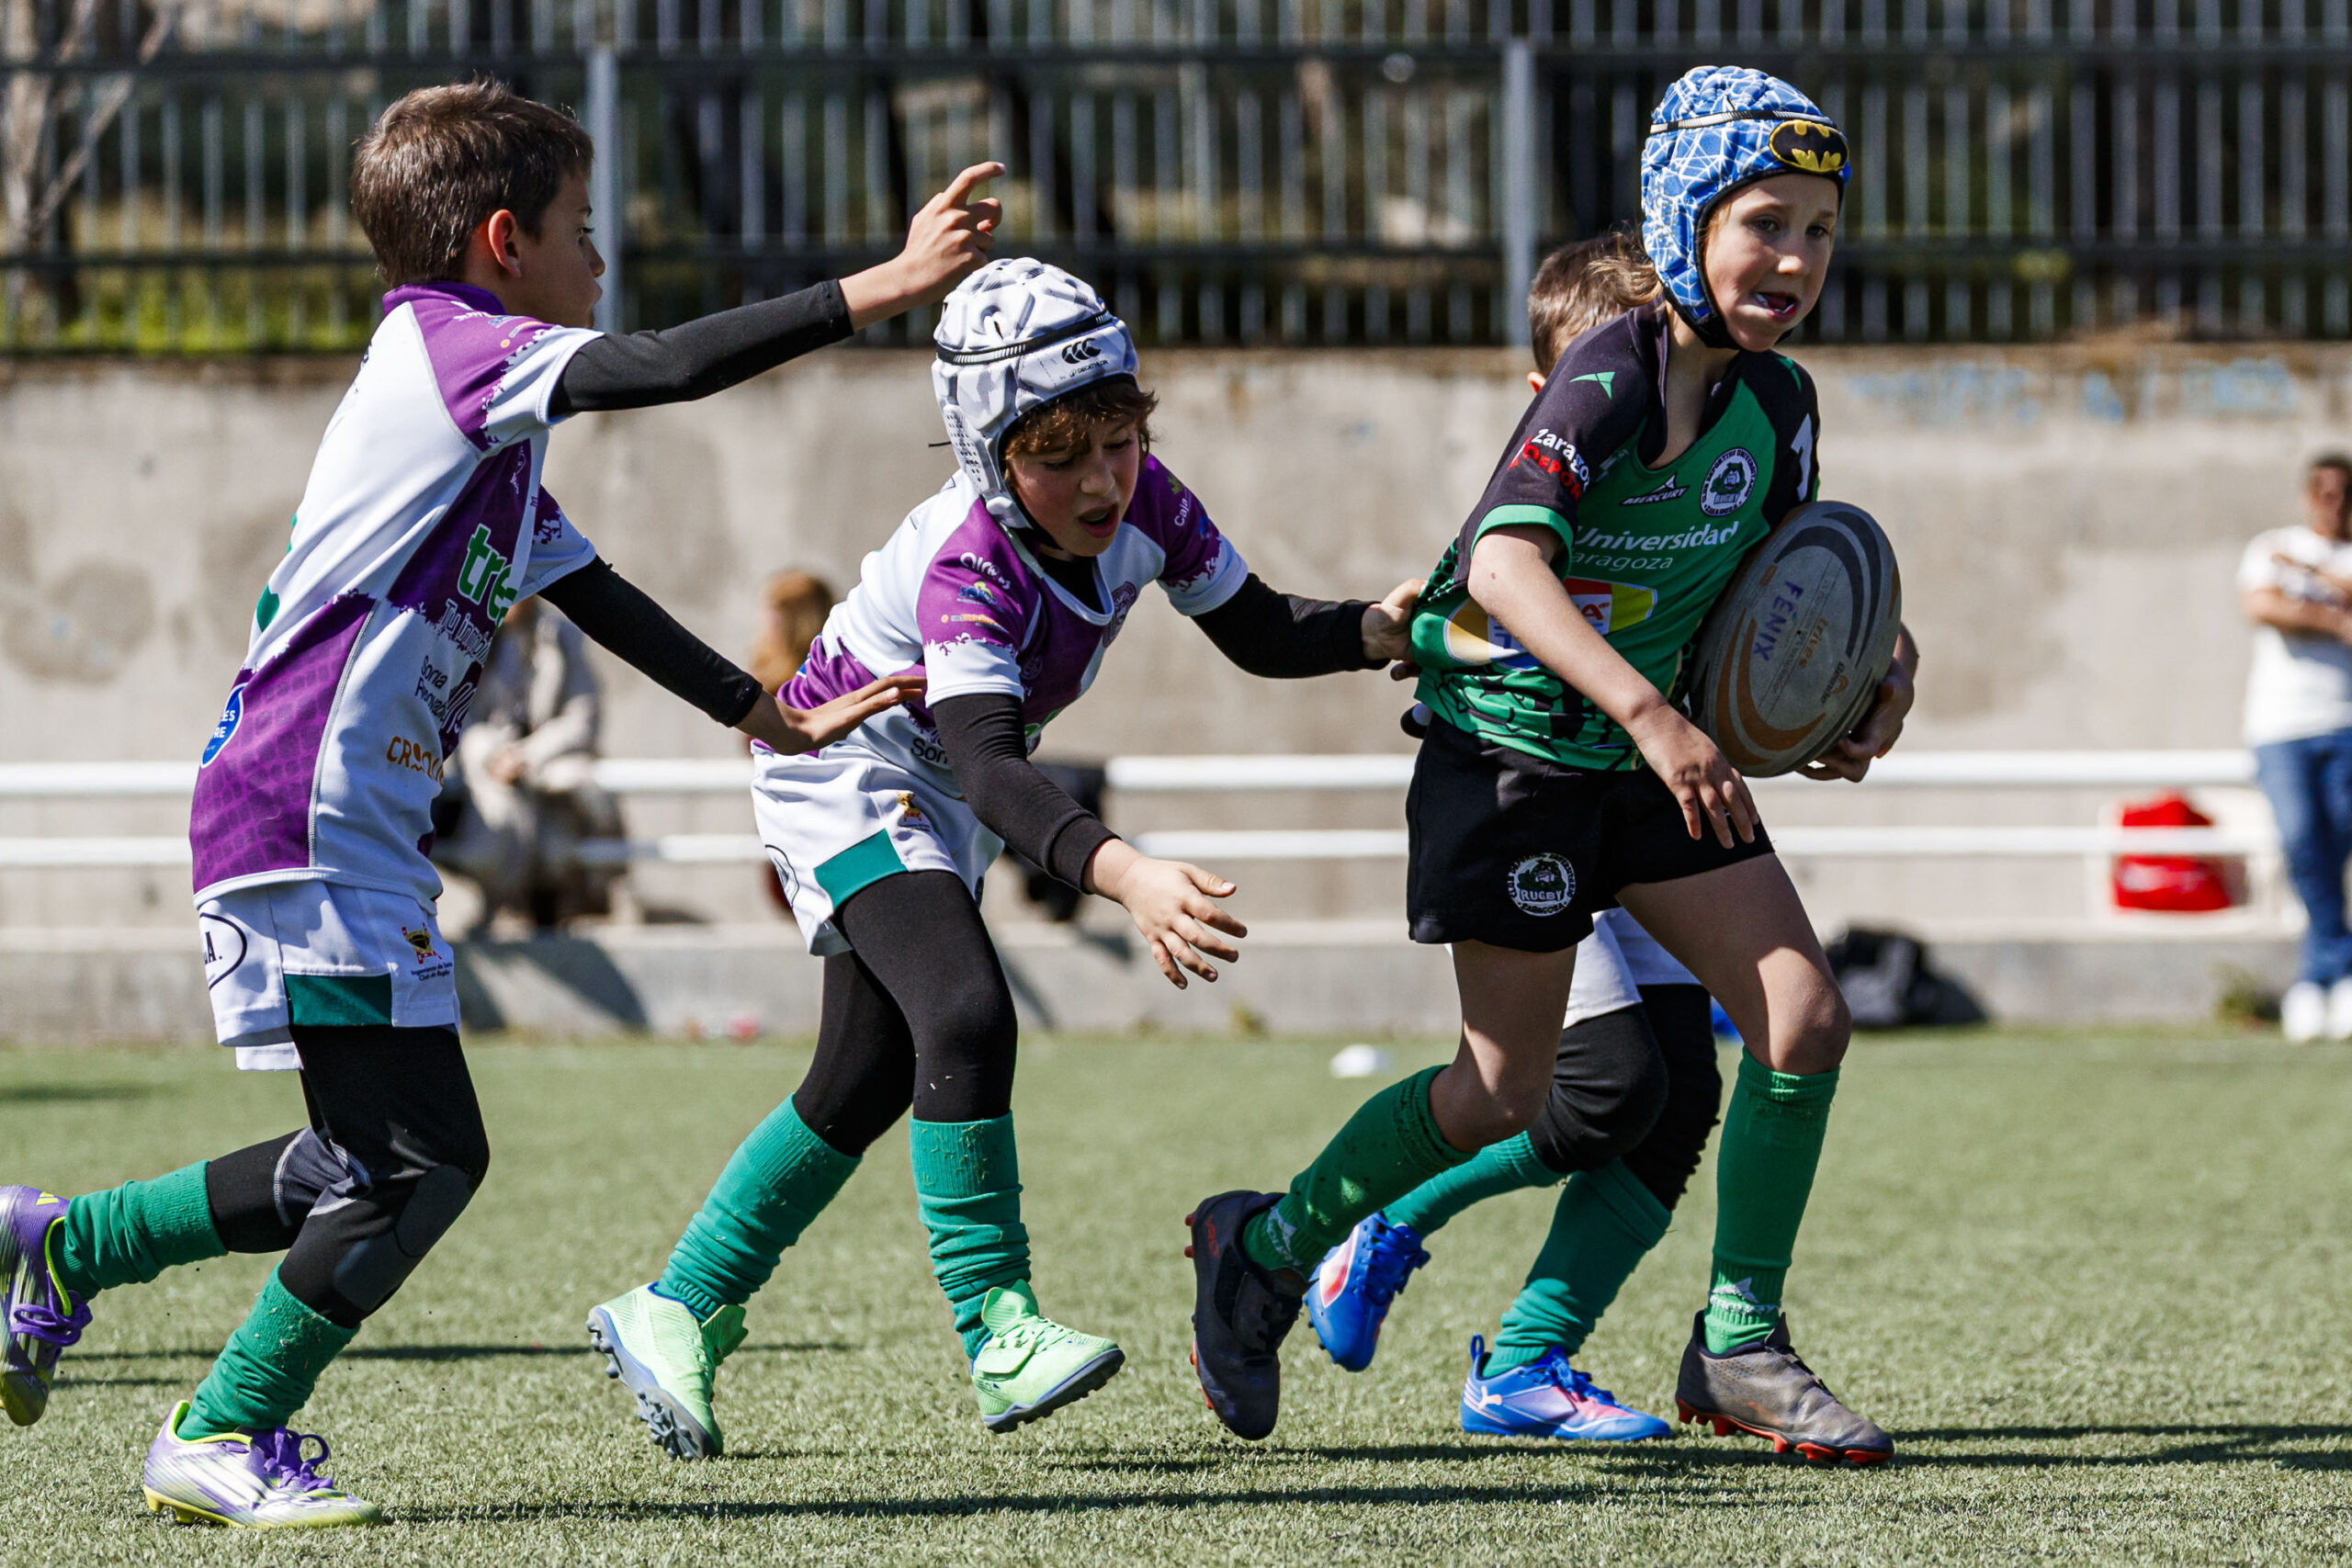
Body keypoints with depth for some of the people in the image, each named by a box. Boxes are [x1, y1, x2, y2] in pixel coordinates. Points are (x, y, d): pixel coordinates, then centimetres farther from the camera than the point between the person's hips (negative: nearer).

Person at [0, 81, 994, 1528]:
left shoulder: (491, 431, 22)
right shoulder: (449, 346, -8)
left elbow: (594, 595, 31)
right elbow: (664, 370, -22)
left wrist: (771, 718, 33)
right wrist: (879, 292, -21)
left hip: (359, 834, 10)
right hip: (308, 818, -10)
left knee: (376, 1163, 13)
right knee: (418, 1158, -10)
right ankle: (226, 1438, -1)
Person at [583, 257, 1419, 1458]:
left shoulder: (1143, 503, -18)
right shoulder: (966, 567, -37)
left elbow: (1260, 635, -5)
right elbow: (989, 767, -49)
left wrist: (1373, 630, -26)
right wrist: (1121, 873, -65)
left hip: (934, 807, 8)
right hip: (845, 772, -8)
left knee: (864, 1087, 12)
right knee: (965, 1011, -28)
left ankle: (676, 1316, 25)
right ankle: (998, 1333, -24)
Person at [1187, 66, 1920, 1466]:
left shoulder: (1778, 405, 0)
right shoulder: (1610, 381, -22)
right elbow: (1504, 562, -37)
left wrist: (1860, 682, -4)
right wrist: (1647, 711, -48)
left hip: (1656, 764, 6)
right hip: (1512, 747, -6)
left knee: (1806, 1019, -7)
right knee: (1505, 1098, 0)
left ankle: (1738, 1348, 5)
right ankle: (1265, 1248, 24)